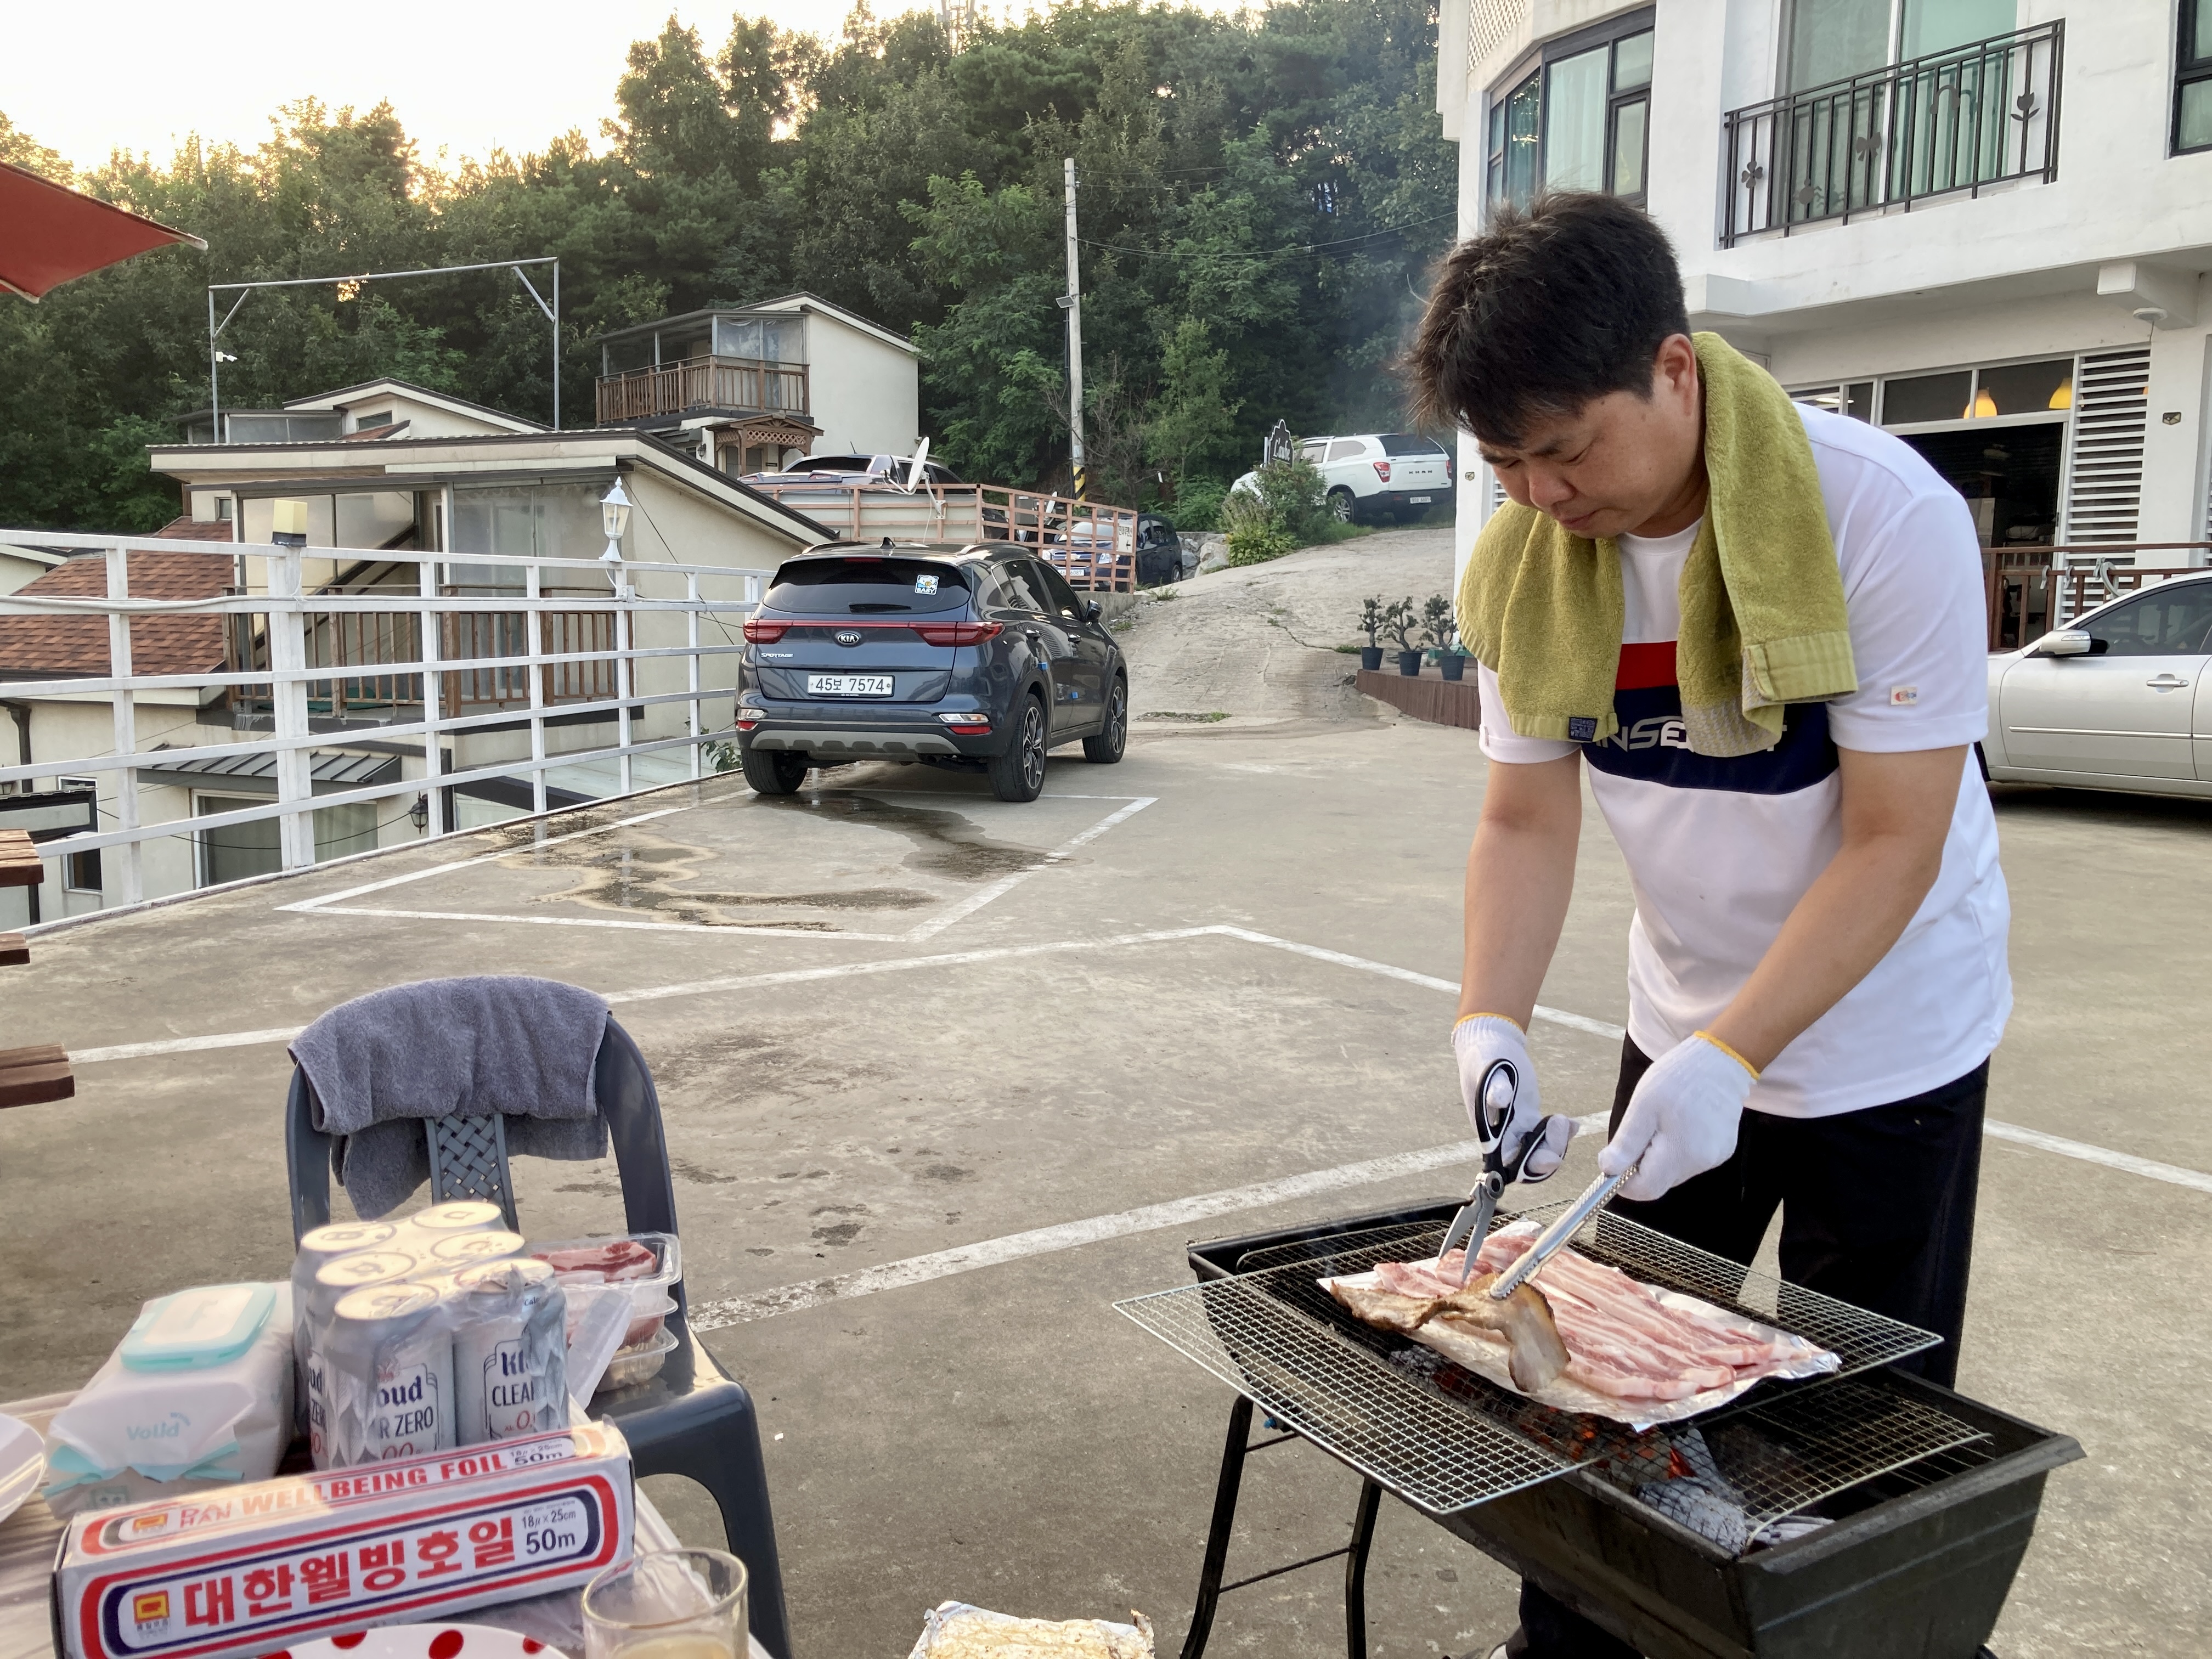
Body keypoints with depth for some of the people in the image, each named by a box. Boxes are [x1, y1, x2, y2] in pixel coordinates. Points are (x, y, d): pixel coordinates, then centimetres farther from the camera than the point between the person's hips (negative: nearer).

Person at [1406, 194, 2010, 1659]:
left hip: (1889, 1041, -4)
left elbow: (1894, 842, -25)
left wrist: (1728, 1057, -32)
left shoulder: (1885, 516, -25)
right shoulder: (1528, 562, -11)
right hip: (1685, 1034, 5)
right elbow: (1527, 822, -7)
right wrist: (1493, 1022, -22)